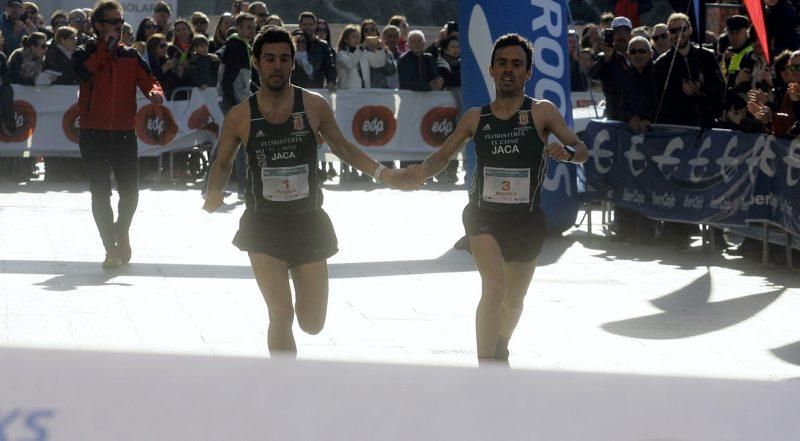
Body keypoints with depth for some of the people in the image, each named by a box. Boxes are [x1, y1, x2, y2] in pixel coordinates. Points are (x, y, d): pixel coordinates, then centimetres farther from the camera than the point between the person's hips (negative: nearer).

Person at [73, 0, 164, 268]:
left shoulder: (130, 56, 10)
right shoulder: (85, 53, 1)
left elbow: (148, 80, 4)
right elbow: (85, 72, -19)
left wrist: (154, 93, -19)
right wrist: (106, 45, -13)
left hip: (125, 133, 2)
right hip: (94, 134, -2)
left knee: (130, 191, 3)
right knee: (100, 193, -5)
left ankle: (122, 233, 31)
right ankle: (111, 248, 2)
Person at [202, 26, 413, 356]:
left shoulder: (314, 107, -2)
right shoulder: (239, 117, -4)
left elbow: (342, 148, 11)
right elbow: (223, 163, 9)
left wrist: (383, 174, 0)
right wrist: (214, 194, -11)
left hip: (309, 222, 2)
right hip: (263, 226, -2)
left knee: (313, 324, 6)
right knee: (281, 316, -14)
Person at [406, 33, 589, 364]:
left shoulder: (541, 112, -3)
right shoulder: (476, 118, 3)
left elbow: (582, 150, -6)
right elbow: (443, 155, 12)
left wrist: (567, 152, -30)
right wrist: (423, 171, -10)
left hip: (526, 219, 1)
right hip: (484, 215, -1)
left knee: (514, 301, 17)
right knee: (494, 288, -24)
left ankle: (501, 351, 49)